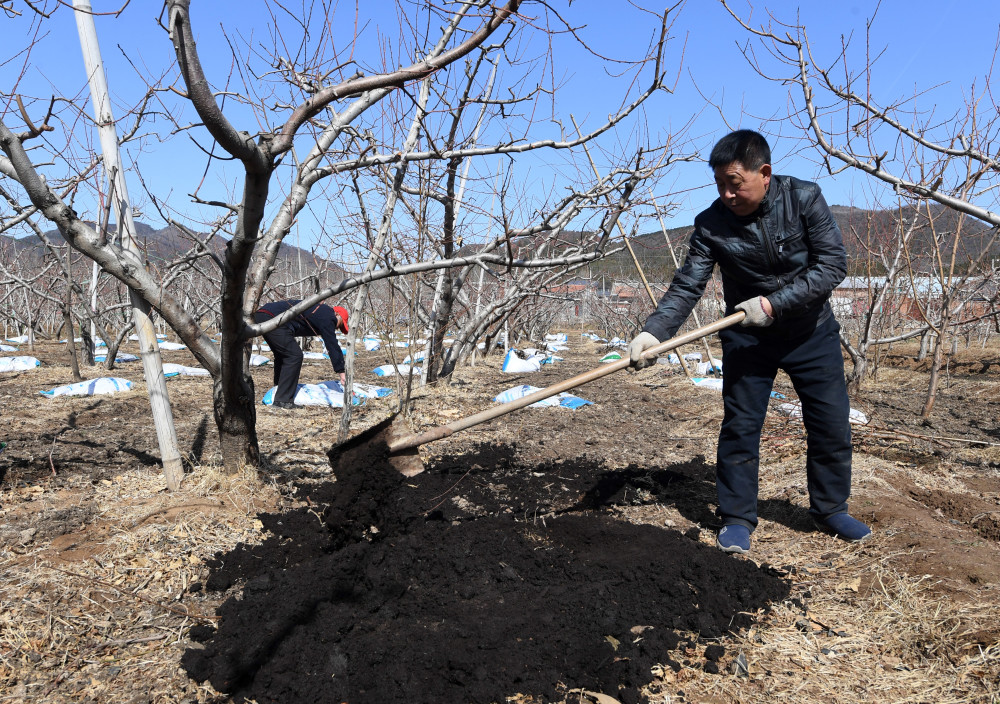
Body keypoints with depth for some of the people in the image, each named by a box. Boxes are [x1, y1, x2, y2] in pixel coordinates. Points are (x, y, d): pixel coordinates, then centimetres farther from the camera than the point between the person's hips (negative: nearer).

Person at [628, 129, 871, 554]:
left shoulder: (804, 199, -16)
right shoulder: (711, 224, -15)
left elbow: (833, 264, -18)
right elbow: (687, 286, -18)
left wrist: (774, 304, -28)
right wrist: (654, 331, -34)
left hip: (811, 332, 1)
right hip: (747, 338, 0)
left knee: (832, 424, 6)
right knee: (739, 426, -1)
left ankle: (830, 509, 26)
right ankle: (737, 518, 13)